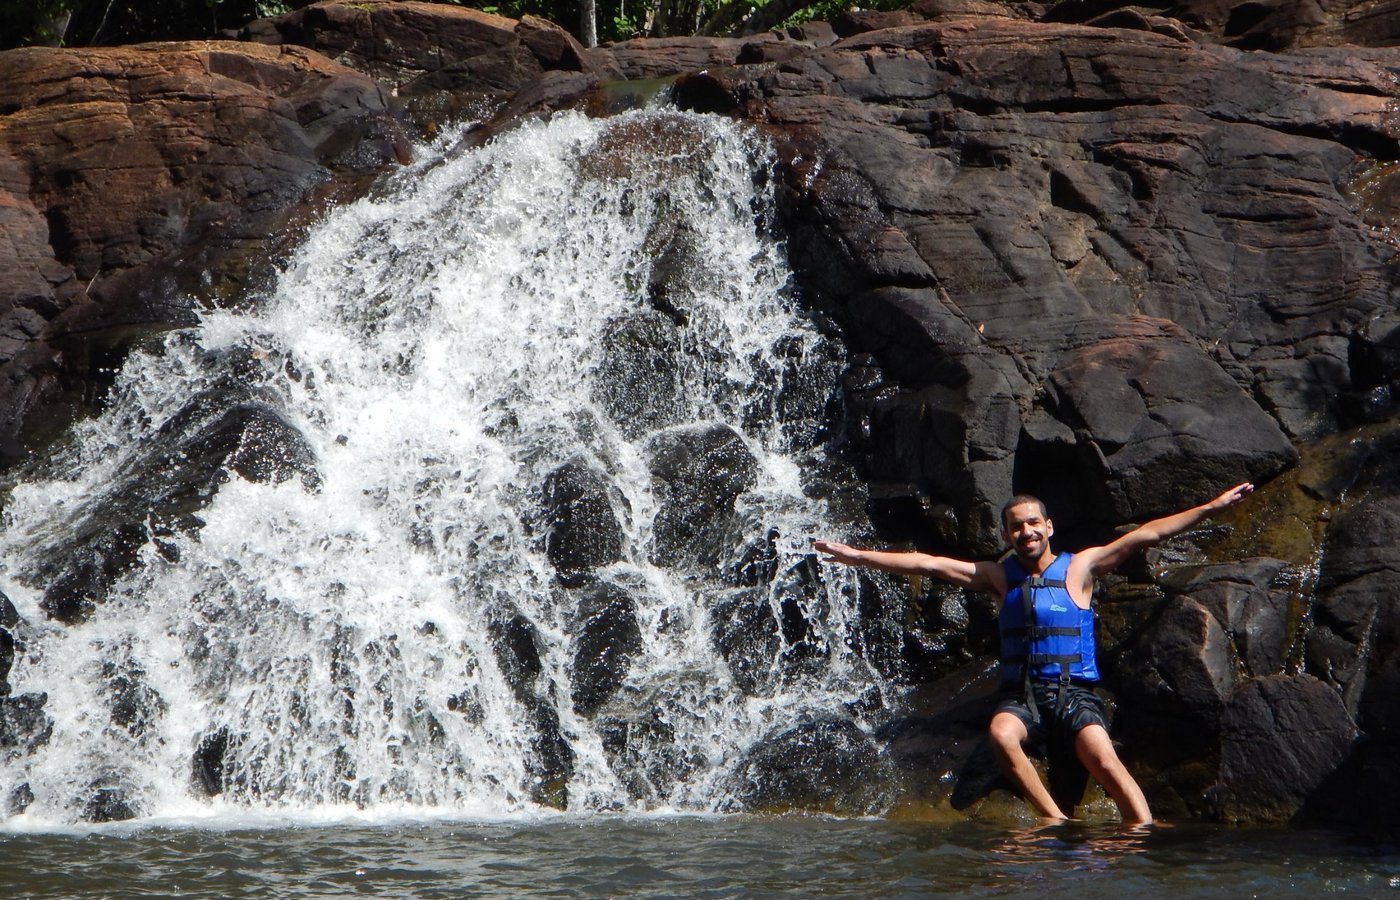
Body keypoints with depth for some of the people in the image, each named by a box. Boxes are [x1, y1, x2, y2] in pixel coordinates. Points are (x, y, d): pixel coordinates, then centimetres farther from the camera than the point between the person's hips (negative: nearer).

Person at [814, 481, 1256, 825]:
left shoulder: (1079, 568, 5)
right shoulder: (999, 577, 11)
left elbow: (1146, 535, -1)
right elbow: (927, 563, 9)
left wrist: (1211, 507, -6)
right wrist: (858, 556, 6)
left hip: (1074, 692, -2)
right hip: (1021, 694, 2)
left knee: (1102, 756, -29)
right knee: (1001, 734, -32)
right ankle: (1057, 822, -31)